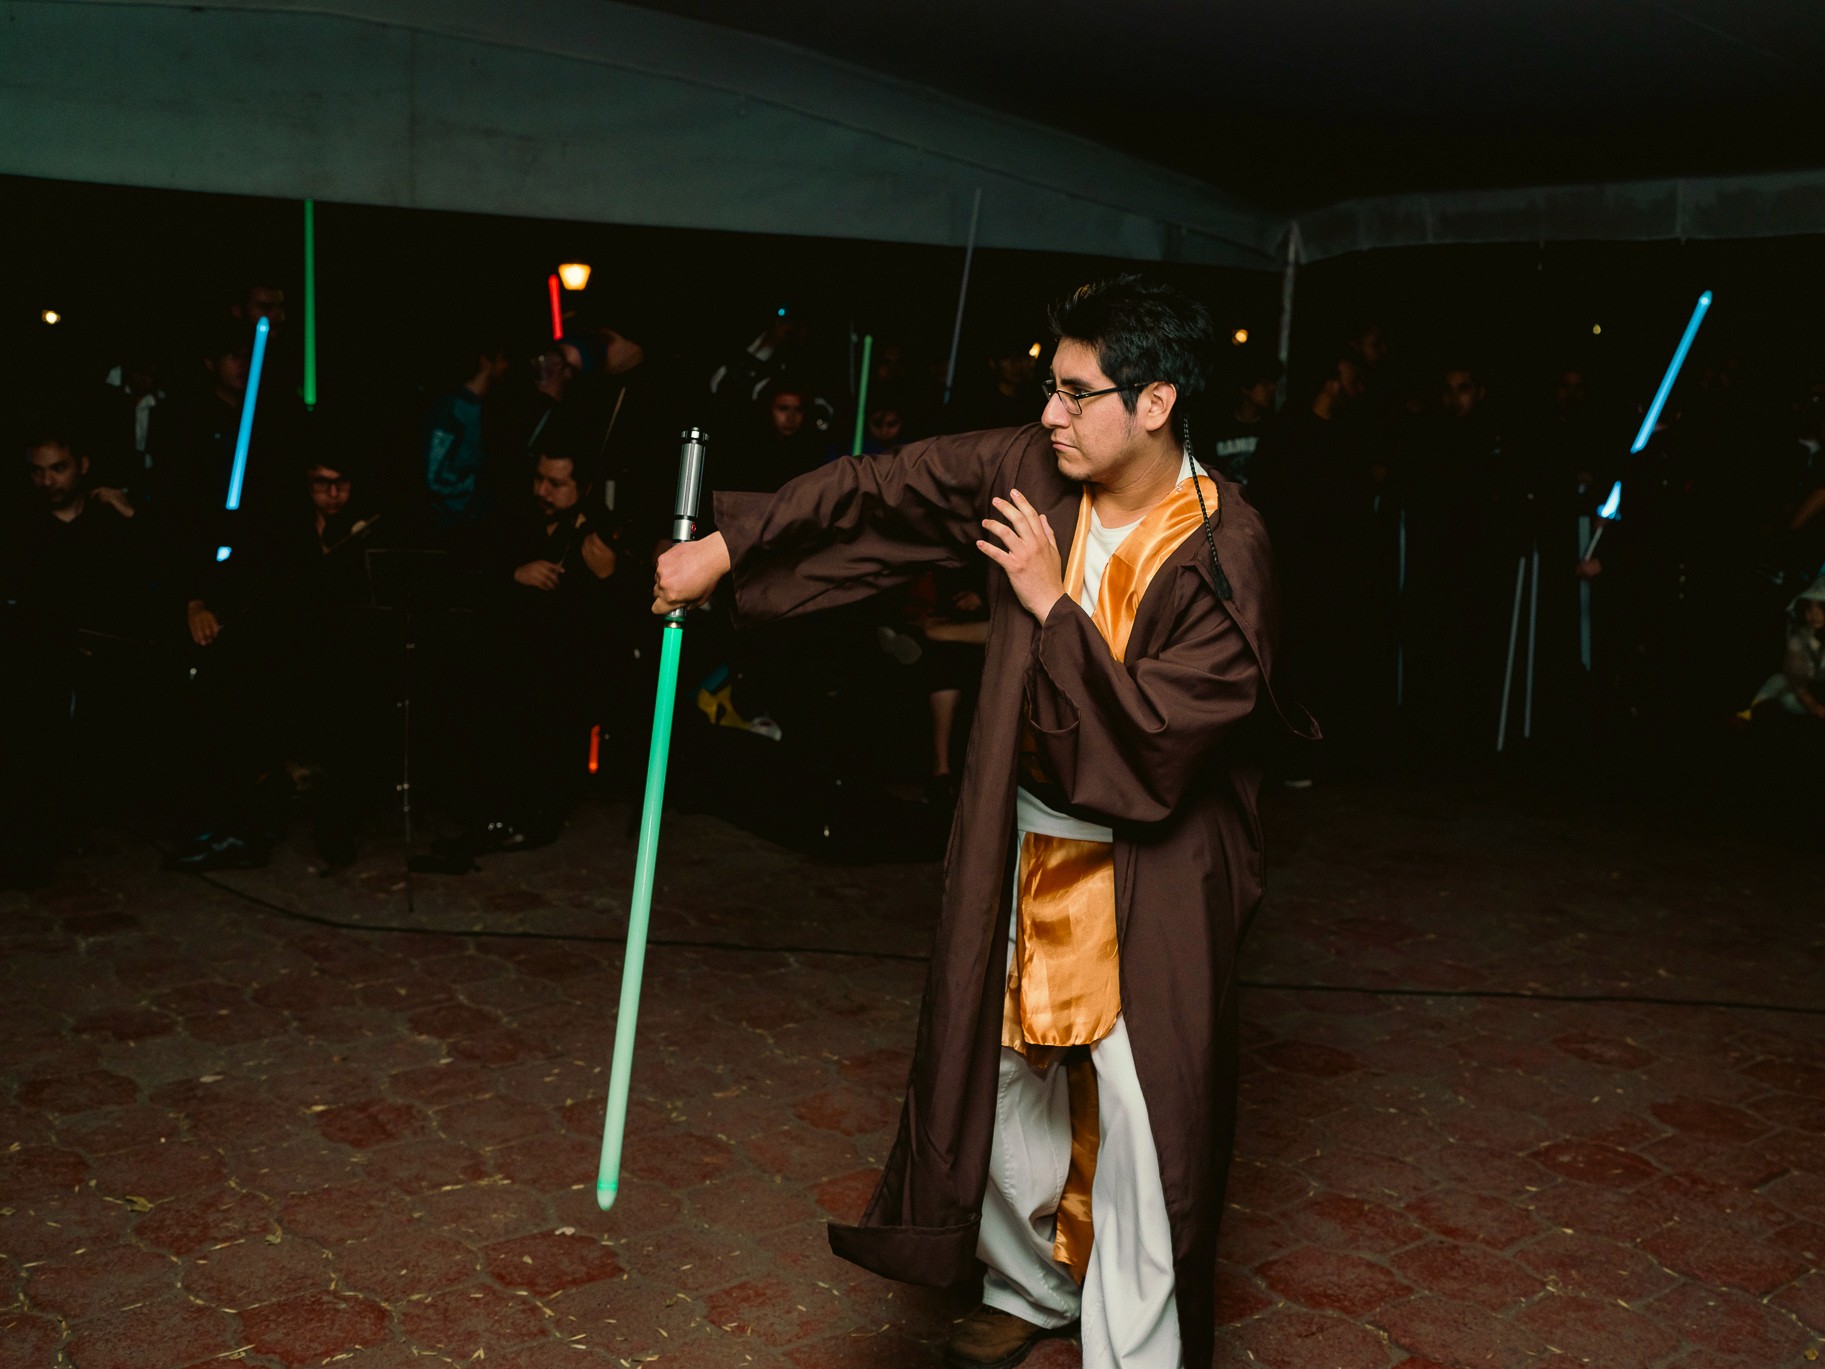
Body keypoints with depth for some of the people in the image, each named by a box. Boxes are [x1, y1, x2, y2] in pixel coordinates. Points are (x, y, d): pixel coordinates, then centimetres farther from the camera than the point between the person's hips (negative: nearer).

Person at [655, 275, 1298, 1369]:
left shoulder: (1224, 557, -22)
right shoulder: (1034, 470, -7)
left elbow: (1155, 742, -26)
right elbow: (878, 491, 0)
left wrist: (1054, 606, -25)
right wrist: (726, 547, 0)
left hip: (1148, 875, -6)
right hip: (1023, 843, 6)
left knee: (1142, 1120, 0)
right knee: (1004, 1078, 18)